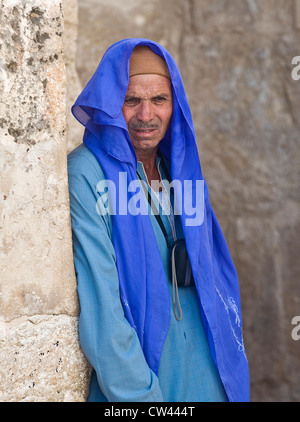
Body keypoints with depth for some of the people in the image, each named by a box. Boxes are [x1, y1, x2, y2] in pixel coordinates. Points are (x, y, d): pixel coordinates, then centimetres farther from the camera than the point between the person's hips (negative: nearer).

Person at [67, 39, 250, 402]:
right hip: (127, 389, -6)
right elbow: (99, 309, -20)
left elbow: (211, 280, 10)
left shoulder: (181, 171, 5)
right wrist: (140, 394, -21)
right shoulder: (83, 175, -15)